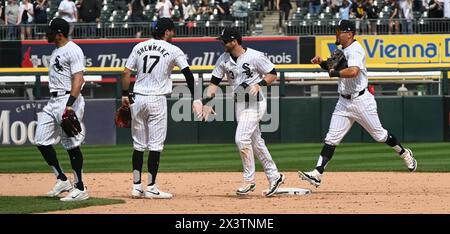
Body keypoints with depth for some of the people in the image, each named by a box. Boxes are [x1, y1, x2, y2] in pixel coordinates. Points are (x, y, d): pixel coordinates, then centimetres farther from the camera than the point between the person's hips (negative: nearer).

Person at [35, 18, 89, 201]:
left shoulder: (73, 50, -12)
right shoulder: (56, 51, 19)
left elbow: (78, 79, -20)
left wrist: (70, 104, -28)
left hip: (68, 99, -10)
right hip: (53, 101, 10)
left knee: (71, 144, -6)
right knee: (42, 141, 6)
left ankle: (80, 188, 0)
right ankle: (62, 180, 14)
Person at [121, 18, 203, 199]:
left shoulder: (139, 47, 8)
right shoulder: (173, 50, -2)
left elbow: (126, 73, 5)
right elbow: (188, 74, -9)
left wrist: (124, 95, 13)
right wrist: (195, 99, -9)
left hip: (137, 100, 4)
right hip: (157, 100, -4)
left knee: (139, 145, 10)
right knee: (155, 145, 0)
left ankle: (137, 186, 10)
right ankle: (151, 188, -3)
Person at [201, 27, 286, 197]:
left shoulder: (255, 57, -13)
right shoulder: (223, 60, 3)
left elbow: (273, 74, -4)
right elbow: (214, 82, 2)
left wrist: (259, 84, -21)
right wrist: (206, 102, -11)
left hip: (255, 102, -7)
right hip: (239, 104, 7)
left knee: (241, 138, -17)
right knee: (255, 141, 13)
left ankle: (249, 180, -6)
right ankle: (274, 176, 25)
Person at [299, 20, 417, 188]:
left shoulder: (355, 50, -18)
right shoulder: (342, 51, 12)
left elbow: (353, 71, -35)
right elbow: (336, 67, 26)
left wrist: (334, 73, -21)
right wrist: (322, 63, 7)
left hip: (361, 100, -8)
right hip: (344, 102, 8)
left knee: (379, 135, 6)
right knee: (331, 138, -3)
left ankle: (404, 154, 30)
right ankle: (317, 174, -10)